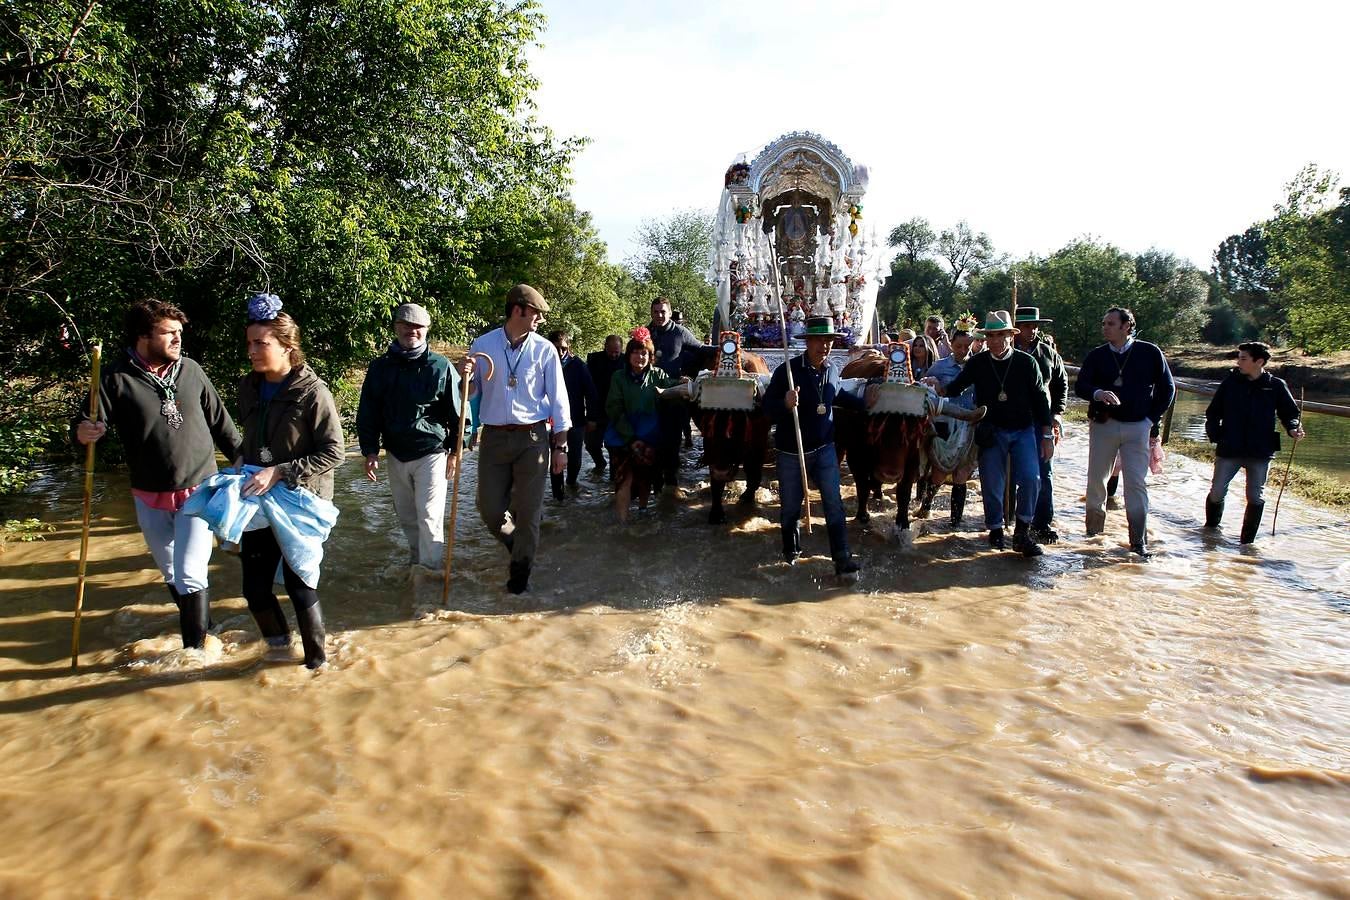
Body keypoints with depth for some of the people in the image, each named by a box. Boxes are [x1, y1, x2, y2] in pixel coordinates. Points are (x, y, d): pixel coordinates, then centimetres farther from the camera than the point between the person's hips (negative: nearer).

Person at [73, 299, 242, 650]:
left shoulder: (190, 370, -4)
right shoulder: (117, 378, -10)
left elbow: (220, 422, 5)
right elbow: (90, 421, -10)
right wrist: (83, 431, -33)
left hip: (198, 492, -1)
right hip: (150, 498, 1)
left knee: (190, 576, -7)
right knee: (171, 575, 18)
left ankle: (195, 649, 7)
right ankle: (201, 627, 40)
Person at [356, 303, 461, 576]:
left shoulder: (441, 366, -7)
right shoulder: (380, 366, 2)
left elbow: (457, 411, -3)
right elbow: (367, 413, 5)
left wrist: (454, 451, -4)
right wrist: (370, 451, -1)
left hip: (431, 452, -4)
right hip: (395, 454, 4)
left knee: (429, 516, -7)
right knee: (406, 515, 16)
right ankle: (416, 559, 34)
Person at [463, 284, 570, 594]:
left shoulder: (544, 349, -1)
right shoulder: (483, 345, 2)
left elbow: (558, 399, 2)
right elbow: (471, 392, 10)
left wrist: (561, 445, -1)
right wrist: (465, 376, -13)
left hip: (532, 438, -1)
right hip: (494, 437, 1)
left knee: (527, 511, 3)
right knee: (489, 509, 4)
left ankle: (520, 573, 20)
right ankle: (519, 547, 34)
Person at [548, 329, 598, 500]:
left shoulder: (578, 365, -5)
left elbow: (590, 392, -2)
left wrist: (592, 418, -3)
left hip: (577, 421, 1)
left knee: (575, 459, 9)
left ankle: (571, 481, 37)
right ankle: (558, 494, 15)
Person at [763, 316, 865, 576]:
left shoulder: (832, 369, 0)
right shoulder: (787, 370, -17)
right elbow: (768, 406, -17)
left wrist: (863, 403, 20)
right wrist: (785, 403, -37)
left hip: (824, 449, 3)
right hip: (791, 452, -3)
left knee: (834, 504, -4)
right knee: (790, 507, 11)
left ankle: (842, 558, -1)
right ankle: (791, 550, 35)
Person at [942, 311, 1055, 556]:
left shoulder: (1026, 363, -2)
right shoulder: (977, 364, 0)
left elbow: (1041, 400, 2)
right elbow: (954, 388, 10)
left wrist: (1047, 436, 0)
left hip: (1023, 430, -1)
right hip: (991, 432, 1)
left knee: (1030, 478, -14)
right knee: (992, 484, 3)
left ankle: (1022, 532, 0)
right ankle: (995, 530, 22)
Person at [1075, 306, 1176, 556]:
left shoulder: (1150, 353, -2)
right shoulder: (1096, 355, 2)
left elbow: (1167, 388, 6)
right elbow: (1080, 386, -8)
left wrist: (1152, 418, 0)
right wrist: (1098, 393, -29)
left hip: (1137, 427, -2)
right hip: (1103, 424, 2)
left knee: (1137, 483, -2)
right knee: (1096, 478, 7)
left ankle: (1139, 540, 3)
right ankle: (1094, 531, 21)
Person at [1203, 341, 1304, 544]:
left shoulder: (1276, 386, 0)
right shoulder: (1230, 382, 2)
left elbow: (1289, 413, 8)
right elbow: (1213, 412, 8)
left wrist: (1293, 428, -12)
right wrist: (1214, 434, -5)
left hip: (1260, 452, -1)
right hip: (1228, 450, 1)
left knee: (1256, 497, 2)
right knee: (1217, 492, 2)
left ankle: (1247, 541, 14)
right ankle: (1211, 528, 25)